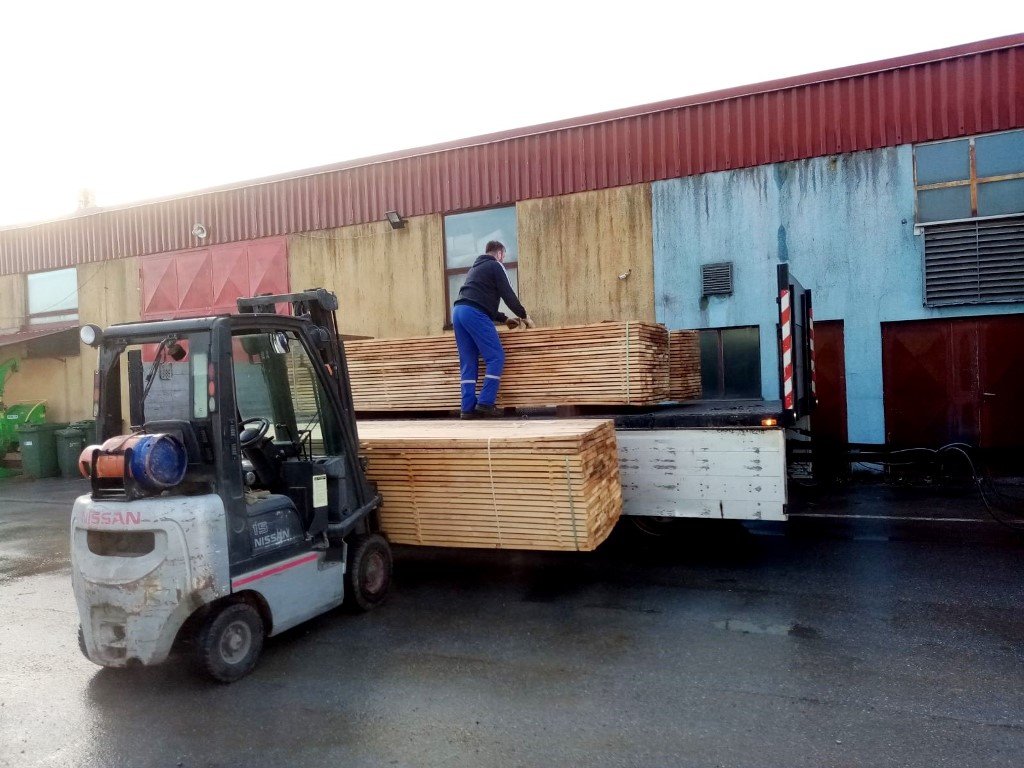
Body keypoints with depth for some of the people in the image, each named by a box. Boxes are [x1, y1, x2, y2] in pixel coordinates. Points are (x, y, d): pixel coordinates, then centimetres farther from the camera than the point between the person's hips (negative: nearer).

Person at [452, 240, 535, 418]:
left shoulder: (475, 268, 34)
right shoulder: (495, 266, 9)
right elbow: (508, 295, 3)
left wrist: (504, 318, 35)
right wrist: (524, 315, 16)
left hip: (458, 311, 8)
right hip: (474, 313, -8)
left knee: (468, 363, 6)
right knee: (496, 357, -5)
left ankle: (469, 408, 1)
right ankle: (485, 403, -11)